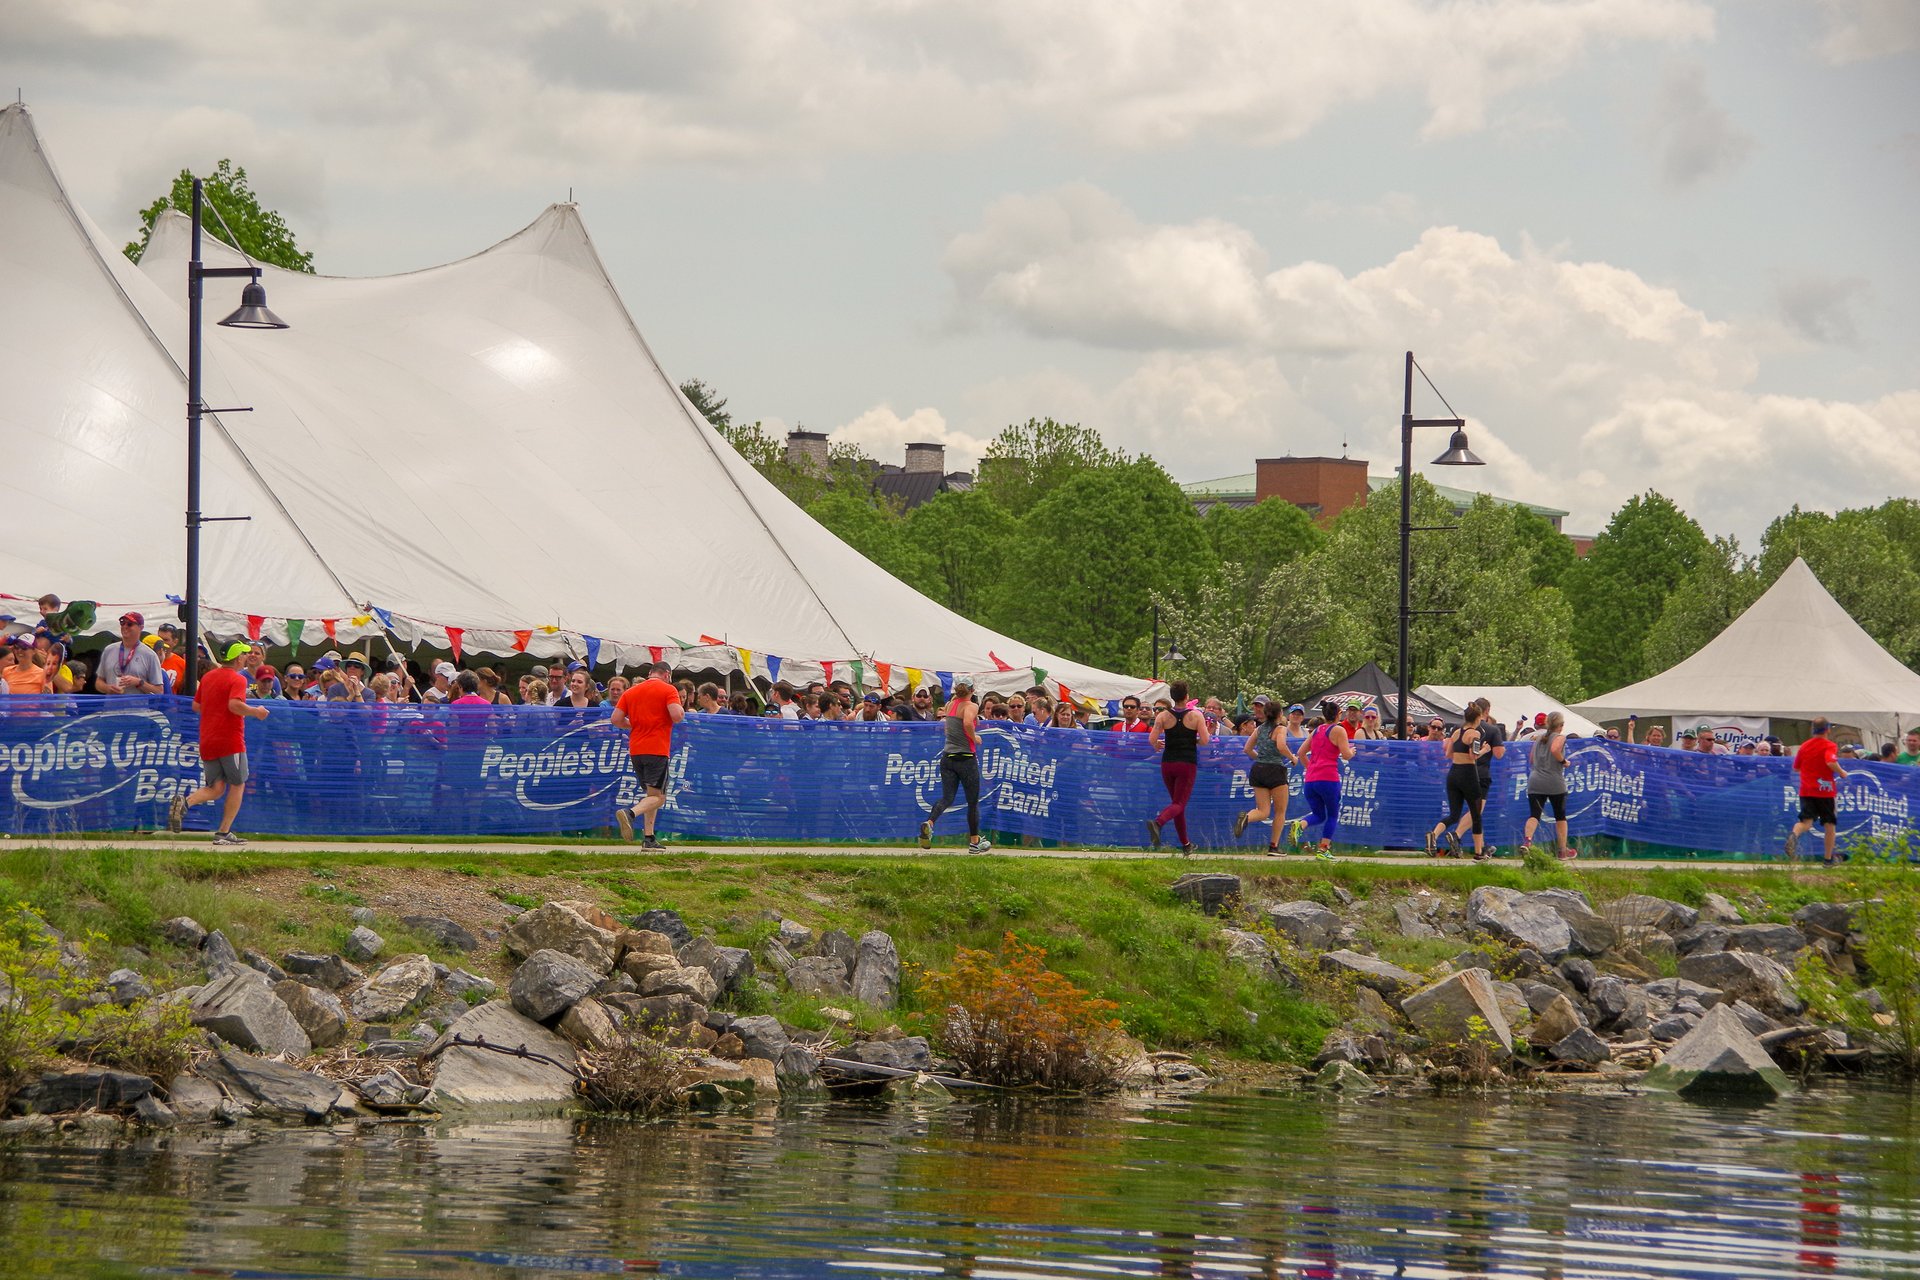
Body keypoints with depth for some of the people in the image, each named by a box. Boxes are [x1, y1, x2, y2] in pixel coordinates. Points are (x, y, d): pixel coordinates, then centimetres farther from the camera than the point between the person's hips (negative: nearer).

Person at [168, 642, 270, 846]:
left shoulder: (208, 677, 13)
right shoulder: (237, 679, -10)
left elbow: (196, 705, 19)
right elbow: (235, 704, -25)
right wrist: (255, 712, -11)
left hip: (207, 743, 6)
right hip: (231, 741, -6)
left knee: (216, 789, 10)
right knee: (237, 785, 7)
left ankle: (185, 802, -18)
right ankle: (223, 833, 2)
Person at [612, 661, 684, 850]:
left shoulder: (630, 692, 14)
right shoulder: (668, 690, -2)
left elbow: (616, 719, 8)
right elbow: (677, 716, -15)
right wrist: (682, 711, 7)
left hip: (635, 749, 6)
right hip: (657, 749, -6)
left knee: (651, 794, 17)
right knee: (658, 797, -7)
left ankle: (648, 837, 10)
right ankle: (630, 813, -33)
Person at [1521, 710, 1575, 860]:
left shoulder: (1539, 737, 14)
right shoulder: (1560, 737, -4)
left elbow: (1531, 760, 21)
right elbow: (1555, 749, -25)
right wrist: (1563, 761, -9)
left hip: (1535, 782, 4)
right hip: (1555, 783, -4)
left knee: (1534, 814, -5)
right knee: (1560, 816, 12)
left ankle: (1527, 840, -32)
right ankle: (1563, 849, 19)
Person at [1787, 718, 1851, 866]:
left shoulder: (1804, 746, 9)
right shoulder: (1829, 746, -7)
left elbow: (1796, 768, 17)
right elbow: (1831, 762, -25)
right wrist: (1842, 772, -8)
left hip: (1806, 791, 3)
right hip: (1825, 791, -3)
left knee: (1806, 822, -5)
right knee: (1830, 824, 11)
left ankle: (1794, 834, -40)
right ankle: (1828, 858, 15)